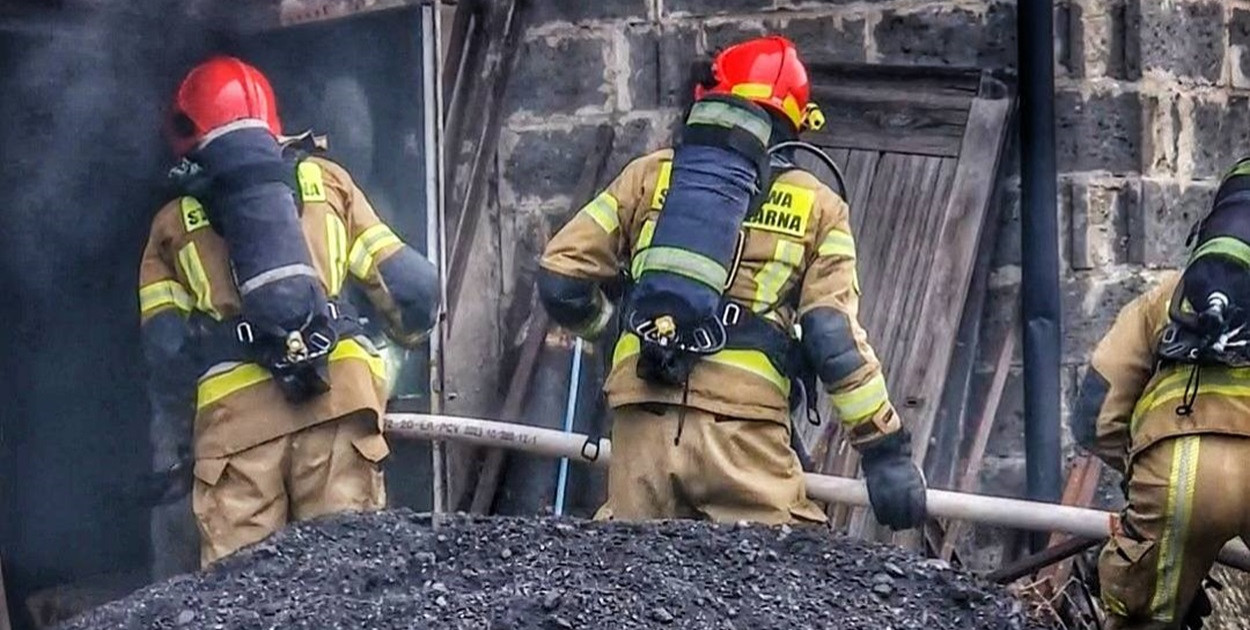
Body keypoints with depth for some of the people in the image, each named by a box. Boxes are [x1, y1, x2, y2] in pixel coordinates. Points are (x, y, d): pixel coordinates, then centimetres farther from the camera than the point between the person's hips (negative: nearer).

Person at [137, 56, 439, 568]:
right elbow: (410, 286, 15)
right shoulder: (325, 180, 19)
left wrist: (170, 449, 21)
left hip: (236, 410, 0)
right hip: (338, 393, 0)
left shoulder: (175, 222, 19)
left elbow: (167, 352, 13)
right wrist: (405, 335, 36)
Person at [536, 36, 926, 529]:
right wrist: (886, 448, 1)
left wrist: (604, 324, 34)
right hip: (742, 430, -2)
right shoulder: (815, 206, 10)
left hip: (642, 422, 3)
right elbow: (836, 339, -1)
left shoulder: (649, 175, 15)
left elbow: (560, 277, 11)